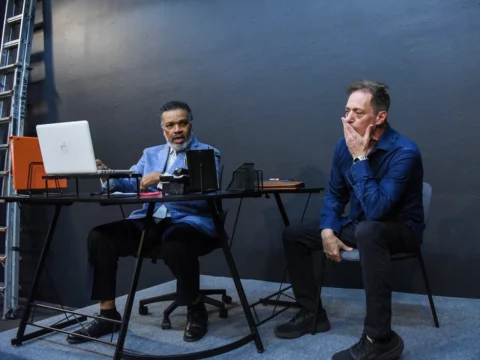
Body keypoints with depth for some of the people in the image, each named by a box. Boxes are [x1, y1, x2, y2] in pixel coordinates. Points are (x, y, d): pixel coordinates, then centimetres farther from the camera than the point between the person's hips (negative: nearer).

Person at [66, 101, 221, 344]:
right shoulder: (151, 154, 23)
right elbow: (130, 183, 11)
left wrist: (163, 178, -22)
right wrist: (108, 176, -11)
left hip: (189, 221, -5)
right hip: (150, 221, 5)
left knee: (175, 244, -39)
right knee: (99, 236, -15)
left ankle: (196, 311, -10)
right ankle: (108, 314, -2)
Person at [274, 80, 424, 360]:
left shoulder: (404, 152, -26)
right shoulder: (345, 145, -5)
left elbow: (375, 210, -34)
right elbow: (335, 194, 7)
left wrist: (360, 158, -31)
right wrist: (328, 230, -10)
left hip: (401, 230, -7)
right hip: (359, 226, 7)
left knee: (367, 231, -42)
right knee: (294, 235, 1)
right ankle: (312, 313, 11)